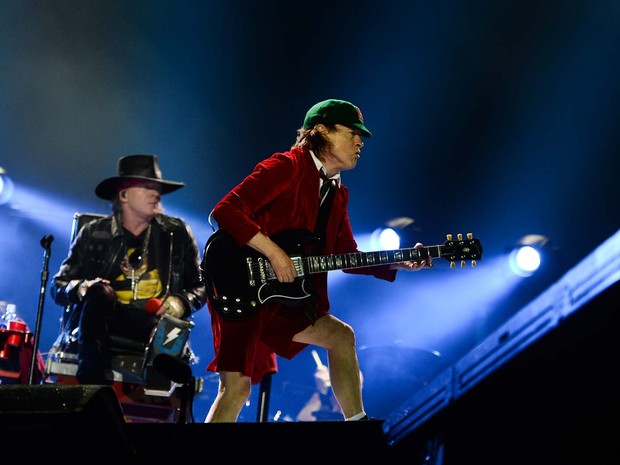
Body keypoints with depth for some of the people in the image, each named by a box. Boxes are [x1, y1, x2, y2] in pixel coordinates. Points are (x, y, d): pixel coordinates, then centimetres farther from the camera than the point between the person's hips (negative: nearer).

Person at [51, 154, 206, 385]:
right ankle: (90, 384, -38)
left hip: (157, 324, -1)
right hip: (105, 321, 1)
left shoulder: (177, 232, 13)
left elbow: (201, 286, 18)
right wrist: (81, 288, -11)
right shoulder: (94, 233, 11)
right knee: (99, 294, -34)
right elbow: (58, 286, 12)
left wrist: (182, 303, -5)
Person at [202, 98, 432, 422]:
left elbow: (346, 254, 16)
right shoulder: (287, 167, -13)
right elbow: (225, 211, -21)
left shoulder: (337, 193, 13)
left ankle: (356, 419, 6)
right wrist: (273, 252, -24)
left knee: (340, 335, 0)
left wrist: (399, 263, 3)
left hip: (280, 298, 8)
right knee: (236, 388, -9)